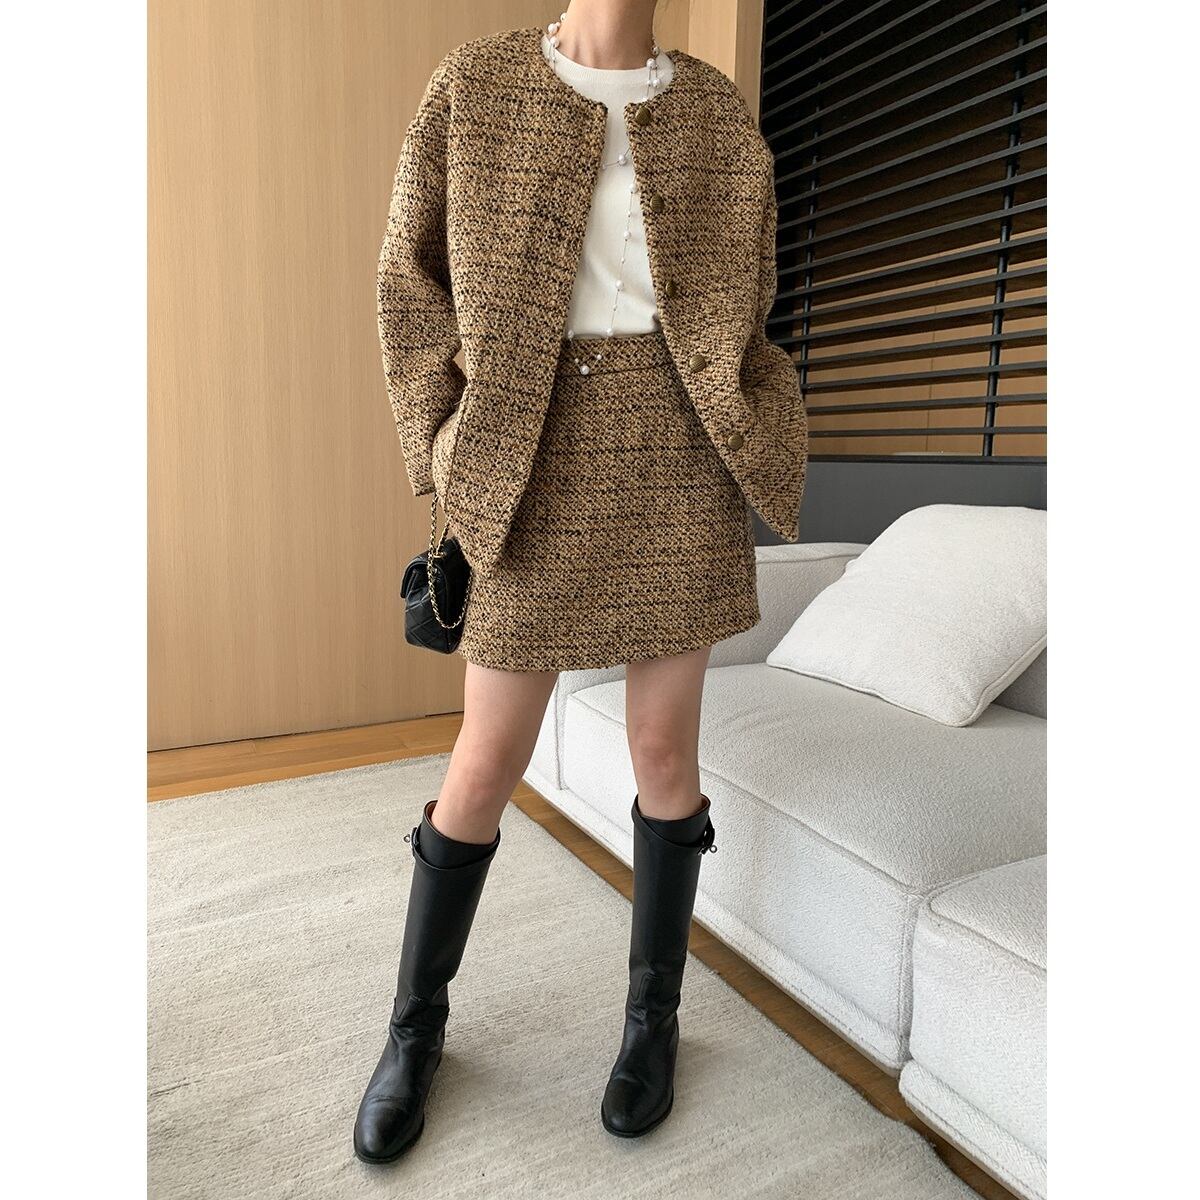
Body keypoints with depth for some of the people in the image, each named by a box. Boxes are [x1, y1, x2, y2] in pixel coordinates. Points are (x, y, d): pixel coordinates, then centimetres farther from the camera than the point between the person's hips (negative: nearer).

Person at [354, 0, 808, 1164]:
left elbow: (741, 308, 16)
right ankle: (416, 1022, 28)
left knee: (664, 751, 4)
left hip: (676, 453, 2)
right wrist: (449, 457, -3)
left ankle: (654, 1013, 28)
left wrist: (740, 447, 2)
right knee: (487, 764, 2)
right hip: (540, 464, -1)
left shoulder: (719, 114, 12)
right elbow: (411, 277, 6)